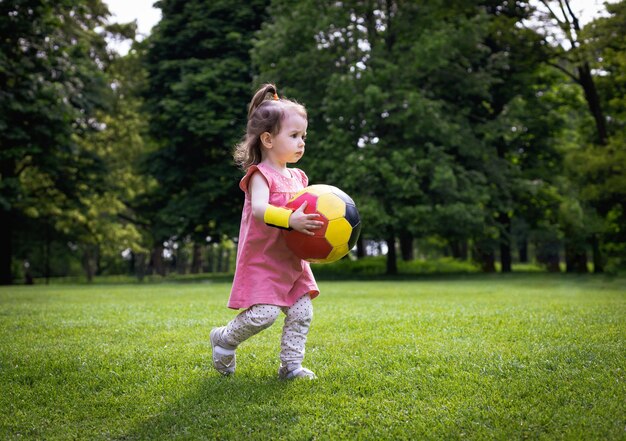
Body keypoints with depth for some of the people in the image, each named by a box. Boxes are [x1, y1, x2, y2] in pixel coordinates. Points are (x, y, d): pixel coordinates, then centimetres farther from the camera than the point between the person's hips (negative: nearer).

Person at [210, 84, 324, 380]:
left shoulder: (297, 177, 12)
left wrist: (317, 229, -5)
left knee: (301, 312, 2)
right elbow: (259, 210, -30)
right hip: (262, 261, -8)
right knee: (263, 314, -15)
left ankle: (291, 365, 14)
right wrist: (290, 219, -45)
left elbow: (306, 214, 17)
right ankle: (225, 339, 12)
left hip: (292, 262, 8)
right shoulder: (260, 175, -12)